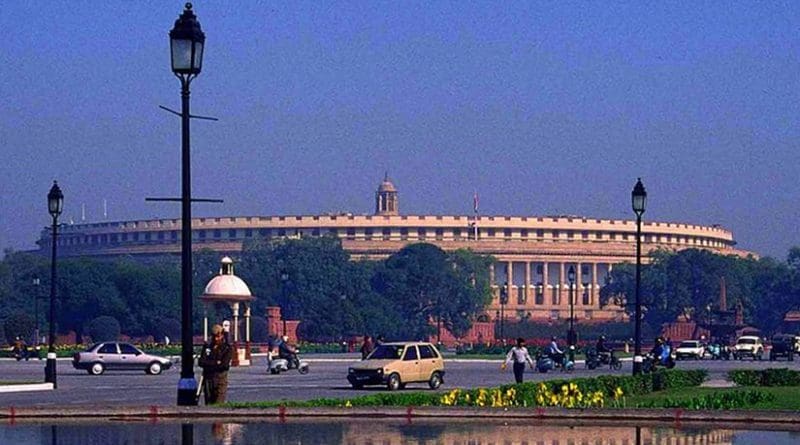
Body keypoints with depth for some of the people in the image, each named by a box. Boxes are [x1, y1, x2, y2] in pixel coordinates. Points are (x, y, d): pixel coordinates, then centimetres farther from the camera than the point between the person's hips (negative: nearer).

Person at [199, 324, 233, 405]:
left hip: (220, 378, -4)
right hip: (208, 379, 4)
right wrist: (216, 363, -7)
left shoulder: (227, 349, 2)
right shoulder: (207, 347, 12)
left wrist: (209, 364, -4)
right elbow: (201, 362, 1)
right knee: (208, 404, 4)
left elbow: (225, 365, -10)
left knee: (219, 405, -13)